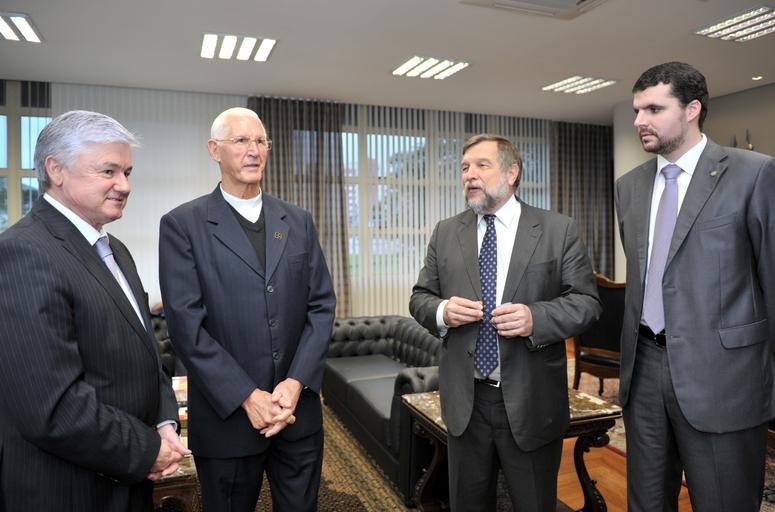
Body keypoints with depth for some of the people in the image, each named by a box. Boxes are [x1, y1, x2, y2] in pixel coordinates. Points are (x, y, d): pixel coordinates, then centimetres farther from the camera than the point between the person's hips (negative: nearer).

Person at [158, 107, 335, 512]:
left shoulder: (298, 221, 7)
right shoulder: (182, 224, -5)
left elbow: (322, 305, 2)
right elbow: (186, 323, -11)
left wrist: (296, 382, -9)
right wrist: (246, 396, -15)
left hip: (299, 411, 3)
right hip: (227, 415, -3)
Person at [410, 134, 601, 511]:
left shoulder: (559, 230, -2)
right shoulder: (445, 233, 5)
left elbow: (586, 301, -4)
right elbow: (420, 298, 8)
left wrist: (536, 317, -22)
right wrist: (441, 311, -15)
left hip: (531, 401, -2)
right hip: (464, 400, 3)